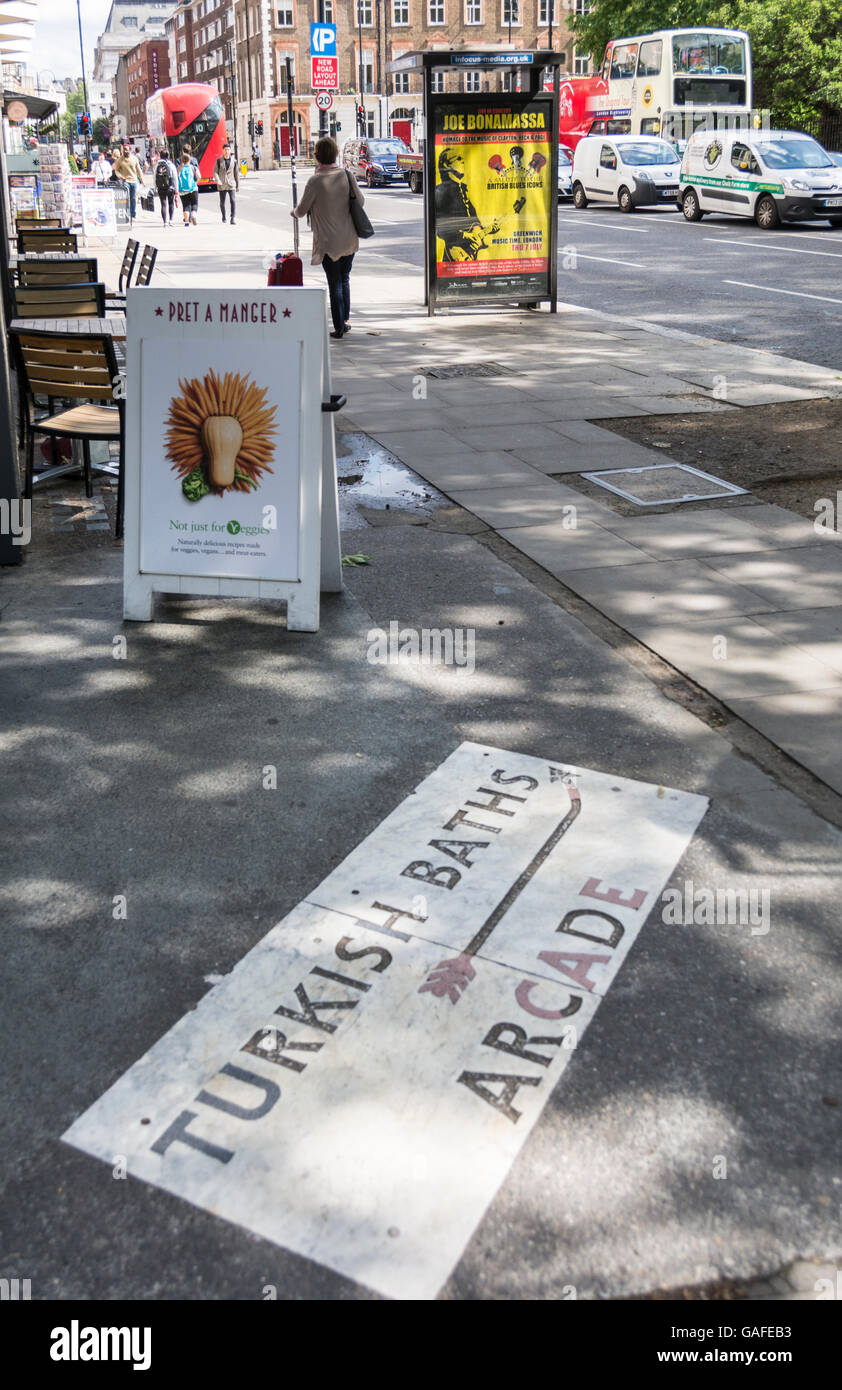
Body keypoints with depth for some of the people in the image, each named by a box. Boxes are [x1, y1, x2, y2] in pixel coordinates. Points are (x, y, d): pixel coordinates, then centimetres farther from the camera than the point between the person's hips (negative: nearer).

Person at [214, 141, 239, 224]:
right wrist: (217, 180, -17)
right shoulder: (219, 161, 2)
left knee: (233, 201, -15)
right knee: (222, 202, 9)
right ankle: (223, 217, 30)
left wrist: (238, 185, 9)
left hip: (231, 185, 0)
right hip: (222, 185, 0)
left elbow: (236, 174, 9)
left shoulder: (234, 161, 4)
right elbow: (215, 171, 2)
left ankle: (232, 218, -14)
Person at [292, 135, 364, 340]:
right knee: (344, 279, 20)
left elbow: (302, 210, -4)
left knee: (335, 284, 2)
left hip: (328, 241, -4)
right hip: (349, 238, 4)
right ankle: (345, 319, 24)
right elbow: (360, 201, 8)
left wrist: (294, 212, 19)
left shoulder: (315, 181, -14)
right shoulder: (347, 175, -3)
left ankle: (339, 327, 4)